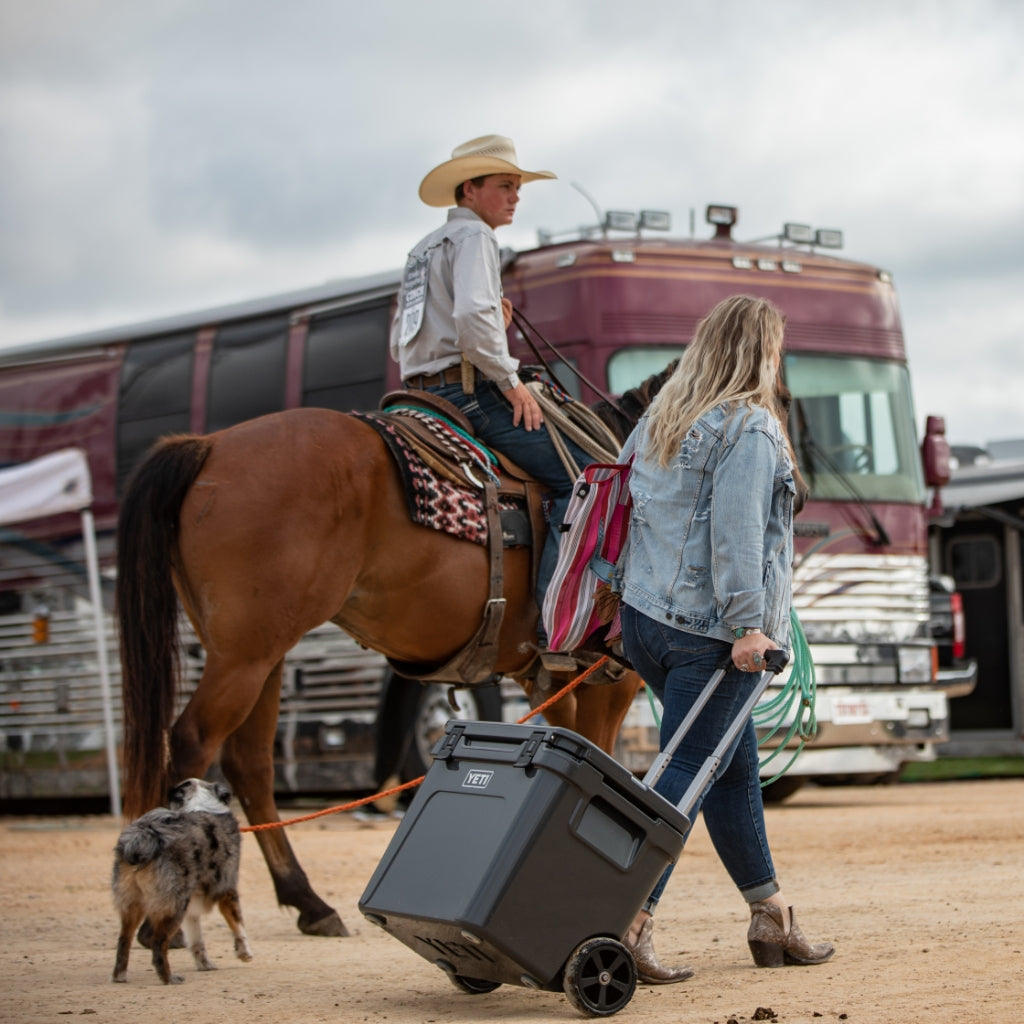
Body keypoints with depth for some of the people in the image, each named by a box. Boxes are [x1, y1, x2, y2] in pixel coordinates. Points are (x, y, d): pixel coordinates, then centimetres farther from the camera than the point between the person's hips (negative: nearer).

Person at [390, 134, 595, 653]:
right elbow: (473, 316, -24)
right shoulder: (472, 235, -5)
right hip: (469, 389, -10)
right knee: (581, 475, -14)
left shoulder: (424, 249, 27)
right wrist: (510, 380, -13)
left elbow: (401, 344, 25)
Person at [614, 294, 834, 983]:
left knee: (736, 766, 16)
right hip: (708, 632, -8)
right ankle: (630, 920, -17)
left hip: (643, 616, 8)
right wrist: (747, 623, -19)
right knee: (686, 773, -7)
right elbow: (736, 533, -18)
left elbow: (628, 504, 19)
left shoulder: (662, 417, 14)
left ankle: (772, 919, 23)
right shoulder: (752, 427, -10)